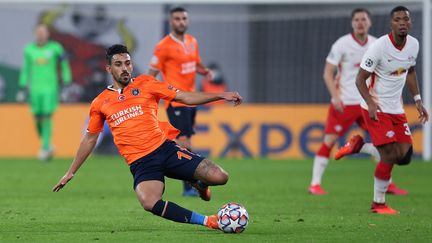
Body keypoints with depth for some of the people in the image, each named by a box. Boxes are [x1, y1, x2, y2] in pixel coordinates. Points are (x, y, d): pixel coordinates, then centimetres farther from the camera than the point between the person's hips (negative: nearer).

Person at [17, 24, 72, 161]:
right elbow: (26, 70, 12)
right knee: (38, 119, 4)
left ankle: (45, 148, -5)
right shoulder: (29, 49, 4)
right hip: (35, 88, 3)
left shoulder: (55, 48, -4)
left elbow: (64, 66, 5)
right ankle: (47, 145, 26)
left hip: (50, 88, -3)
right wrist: (22, 89, 11)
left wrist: (66, 84, 2)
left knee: (47, 118, -11)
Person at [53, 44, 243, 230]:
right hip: (140, 162, -1)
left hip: (165, 148, 1)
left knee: (219, 177, -14)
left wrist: (221, 95, -3)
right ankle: (206, 221, -20)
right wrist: (71, 173, 24)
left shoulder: (145, 84, 9)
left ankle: (199, 184, 26)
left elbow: (184, 97, 7)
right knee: (149, 203, -34)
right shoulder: (100, 103, 11)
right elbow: (90, 139, 23)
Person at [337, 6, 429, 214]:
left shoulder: (413, 44, 0)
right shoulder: (380, 47, -20)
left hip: (397, 109, 7)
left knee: (405, 156, 0)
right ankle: (378, 203, 5)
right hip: (376, 109, -7)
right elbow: (360, 79, -16)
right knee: (390, 156, -12)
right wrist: (370, 103, -31)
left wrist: (417, 100, 11)